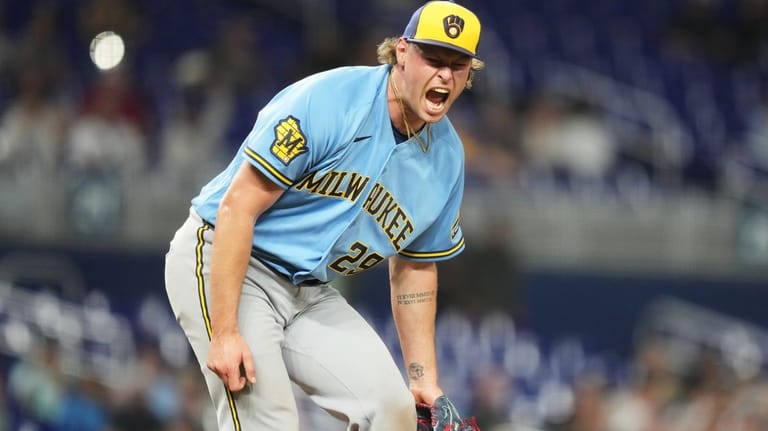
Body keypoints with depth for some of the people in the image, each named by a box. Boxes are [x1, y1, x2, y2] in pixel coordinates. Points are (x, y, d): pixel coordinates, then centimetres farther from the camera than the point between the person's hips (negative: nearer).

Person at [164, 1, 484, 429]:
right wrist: (223, 332, -26)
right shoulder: (330, 100, -22)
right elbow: (237, 207, -22)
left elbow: (415, 267, 13)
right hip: (222, 262, -7)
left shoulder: (447, 157, 1)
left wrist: (424, 378, 8)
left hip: (310, 292, 7)